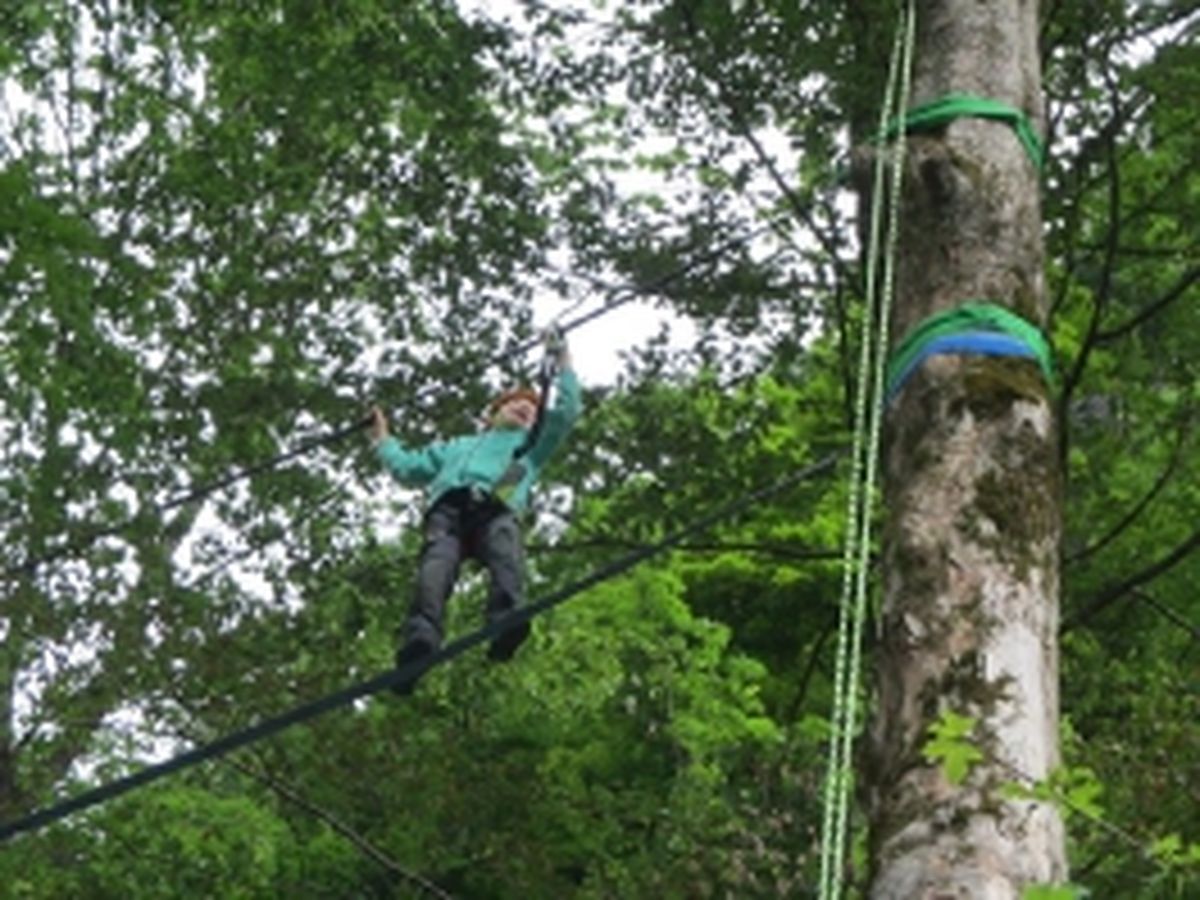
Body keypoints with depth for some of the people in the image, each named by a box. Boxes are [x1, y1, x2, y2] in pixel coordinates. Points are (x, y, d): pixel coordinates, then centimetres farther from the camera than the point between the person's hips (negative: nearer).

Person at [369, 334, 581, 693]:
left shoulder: (531, 445, 44)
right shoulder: (457, 447, 48)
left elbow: (567, 411, 35)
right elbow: (409, 467, 47)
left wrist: (564, 364, 38)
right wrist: (382, 438, 53)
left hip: (496, 509, 0)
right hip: (448, 506, 0)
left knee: (506, 555, -39)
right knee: (435, 567, -33)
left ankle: (506, 624, -64)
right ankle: (419, 641, -58)